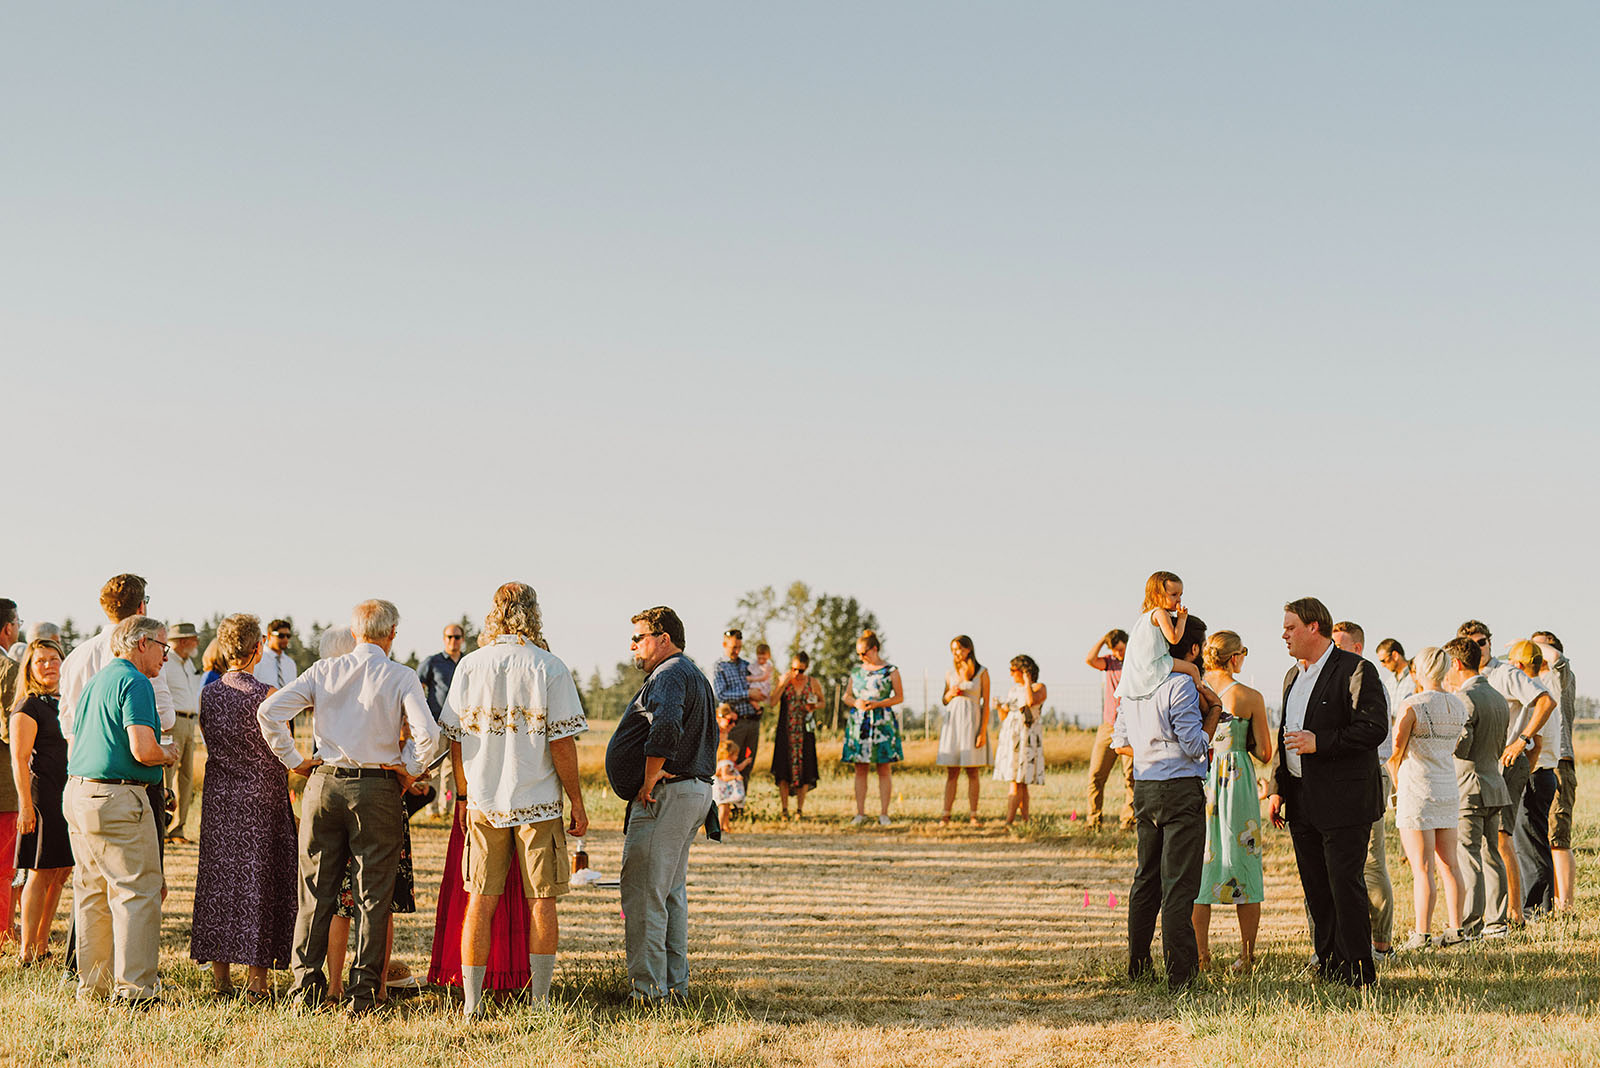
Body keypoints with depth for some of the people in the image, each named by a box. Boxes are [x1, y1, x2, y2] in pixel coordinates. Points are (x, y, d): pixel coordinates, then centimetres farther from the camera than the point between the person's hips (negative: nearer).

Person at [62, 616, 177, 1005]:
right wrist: (168, 754, 0)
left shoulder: (93, 683, 19)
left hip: (77, 794, 10)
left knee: (92, 892, 13)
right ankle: (135, 987, -7)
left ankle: (92, 982, 18)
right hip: (117, 797, -10)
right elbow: (143, 750, -21)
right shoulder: (135, 682, -11)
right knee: (138, 892, -6)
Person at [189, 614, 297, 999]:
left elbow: (210, 742, 9)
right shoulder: (266, 695, -13)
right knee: (260, 881, 2)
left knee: (218, 881, 10)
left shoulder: (207, 695, 2)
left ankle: (220, 977, 13)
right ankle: (257, 981, 2)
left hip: (219, 798, 4)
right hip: (262, 798, -4)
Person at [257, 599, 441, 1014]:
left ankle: (306, 985, 11)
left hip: (324, 784, 3)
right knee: (373, 896, 3)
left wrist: (293, 759, 5)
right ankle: (363, 992, 2)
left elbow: (270, 711, -3)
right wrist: (410, 770, -1)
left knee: (316, 890, 10)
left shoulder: (324, 671, 5)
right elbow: (426, 732, -17)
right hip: (378, 788, -3)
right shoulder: (401, 678, -4)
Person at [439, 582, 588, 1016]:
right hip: (539, 802, -2)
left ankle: (472, 1003, 8)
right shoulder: (549, 668, -7)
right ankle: (539, 1002, 7)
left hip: (484, 802, 3)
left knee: (480, 902, 7)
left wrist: (464, 797, 16)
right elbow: (562, 742, -9)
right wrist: (577, 803, -1)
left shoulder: (470, 666, 1)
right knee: (541, 902, 5)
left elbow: (456, 740, 5)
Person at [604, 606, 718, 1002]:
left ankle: (647, 991, -8)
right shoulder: (695, 676, 22)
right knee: (671, 891, 16)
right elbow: (709, 737, 27)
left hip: (664, 796, -11)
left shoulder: (669, 675, -12)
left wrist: (649, 782, -22)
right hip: (696, 790, 11)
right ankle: (676, 983, 21)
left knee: (643, 894, -8)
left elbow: (666, 728, -31)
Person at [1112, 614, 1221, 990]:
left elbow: (1121, 742, 16)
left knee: (1146, 877, 16)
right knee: (1179, 884, -5)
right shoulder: (1181, 684, -13)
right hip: (1180, 789, -7)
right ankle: (1180, 973, -5)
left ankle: (1137, 964, 21)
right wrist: (1214, 712, -2)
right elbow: (1195, 746, -15)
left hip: (1144, 789, 7)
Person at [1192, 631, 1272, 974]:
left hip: (1198, 777, 2)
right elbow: (1264, 753, -2)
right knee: (1244, 864, 6)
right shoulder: (1250, 698, -7)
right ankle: (1247, 956, 8)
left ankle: (1201, 954, 7)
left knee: (1200, 862, 8)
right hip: (1238, 779, -2)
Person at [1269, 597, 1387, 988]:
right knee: (1316, 890, 10)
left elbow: (1374, 728, -16)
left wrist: (1319, 742, -20)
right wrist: (1278, 789, 16)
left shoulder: (1355, 670, -8)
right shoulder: (1293, 676, 18)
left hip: (1344, 801, -8)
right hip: (1302, 802, 8)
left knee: (1345, 886, -7)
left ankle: (1358, 973, 0)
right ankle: (1328, 968, 17)